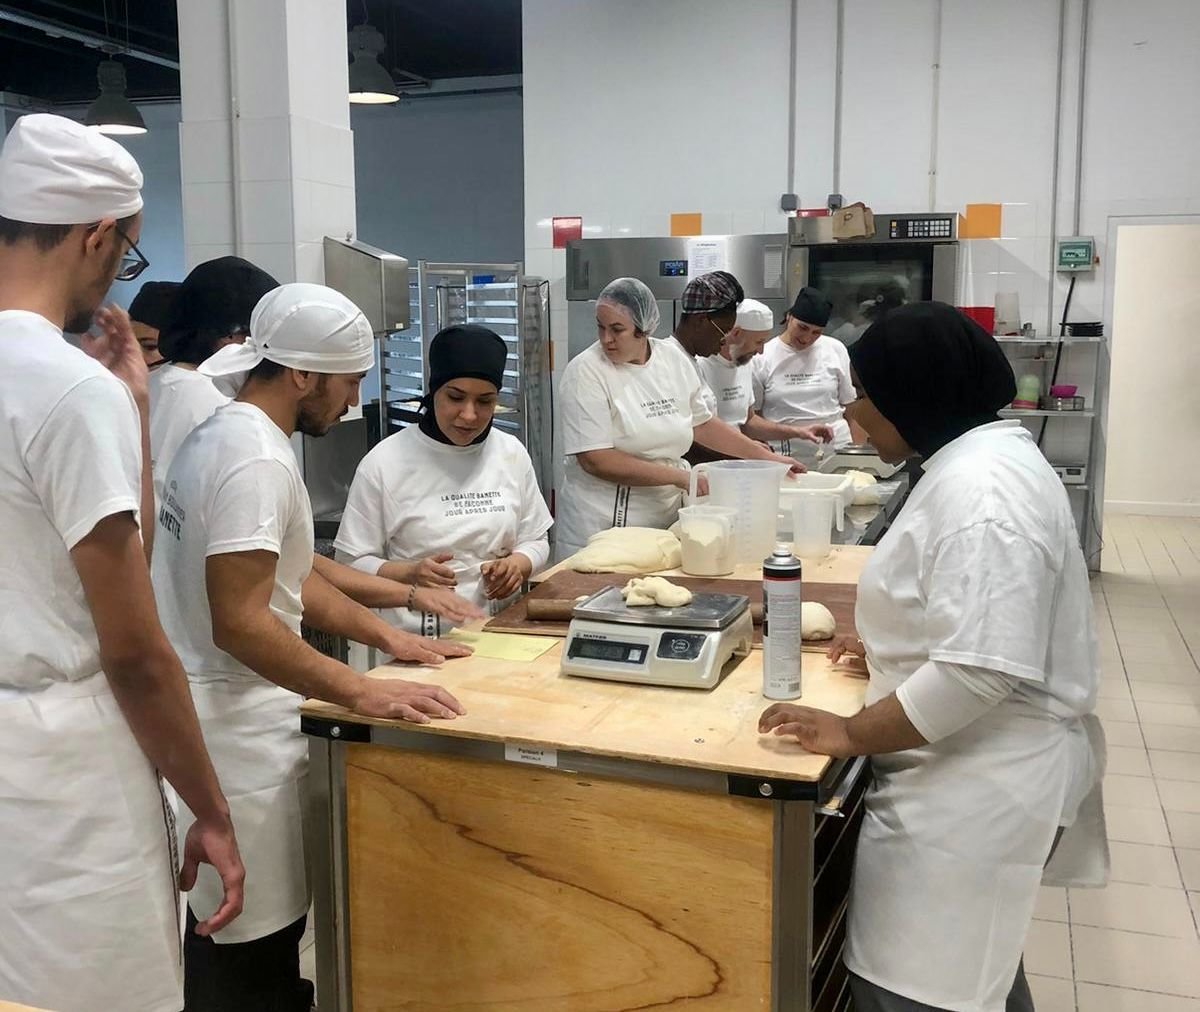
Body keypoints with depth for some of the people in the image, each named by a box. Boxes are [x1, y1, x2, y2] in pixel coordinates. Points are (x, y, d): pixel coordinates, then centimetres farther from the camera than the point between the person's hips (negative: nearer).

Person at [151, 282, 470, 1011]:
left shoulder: (227, 433, 10)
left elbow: (285, 574, 16)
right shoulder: (257, 459, -22)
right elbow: (240, 623, -28)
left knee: (237, 928, 22)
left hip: (227, 713, 10)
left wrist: (388, 637, 12)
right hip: (238, 727, -10)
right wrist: (360, 691, -26)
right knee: (255, 939, 2)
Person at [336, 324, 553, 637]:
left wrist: (517, 564, -4)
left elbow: (534, 541, 17)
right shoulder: (384, 463, -4)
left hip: (500, 632, 3)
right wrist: (409, 573, -18)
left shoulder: (512, 454, 7)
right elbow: (352, 564, 0)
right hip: (415, 639, -3)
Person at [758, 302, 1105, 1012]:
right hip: (982, 770, 11)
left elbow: (984, 670, -30)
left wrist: (853, 734, -22)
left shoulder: (979, 488, -25)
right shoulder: (979, 460, 10)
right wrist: (894, 648, 21)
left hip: (980, 785, -11)